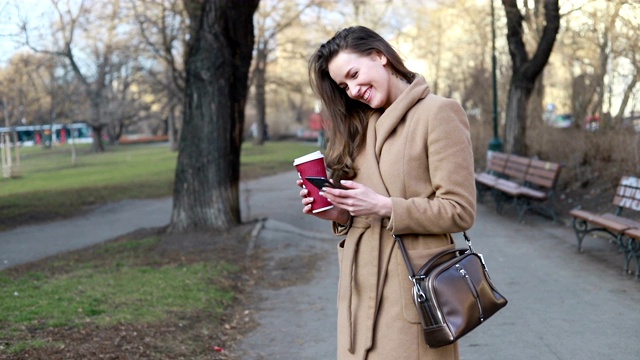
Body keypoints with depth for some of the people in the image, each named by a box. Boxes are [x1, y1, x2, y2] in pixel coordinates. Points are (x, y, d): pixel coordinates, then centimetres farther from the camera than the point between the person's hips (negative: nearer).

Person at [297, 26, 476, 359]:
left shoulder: (438, 113, -9)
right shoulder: (361, 124, 13)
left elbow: (459, 210, -13)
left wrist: (384, 207, -17)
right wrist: (341, 214, -2)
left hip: (410, 287, -7)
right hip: (361, 285, 7)